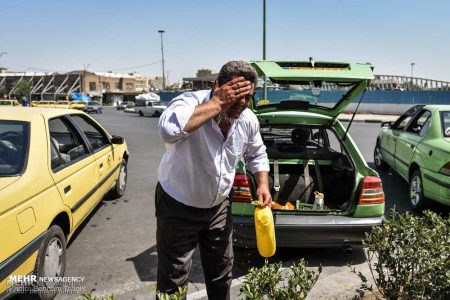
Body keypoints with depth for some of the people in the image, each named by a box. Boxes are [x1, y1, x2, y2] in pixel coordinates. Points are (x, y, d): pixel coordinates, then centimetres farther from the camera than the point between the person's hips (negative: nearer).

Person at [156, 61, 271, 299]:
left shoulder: (249, 120, -8)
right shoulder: (190, 103, -28)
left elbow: (256, 154, 12)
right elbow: (168, 130, -52)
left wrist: (263, 185, -3)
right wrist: (217, 102, -43)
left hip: (218, 206, 5)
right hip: (179, 206, -5)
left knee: (221, 273, 21)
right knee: (173, 280, 6)